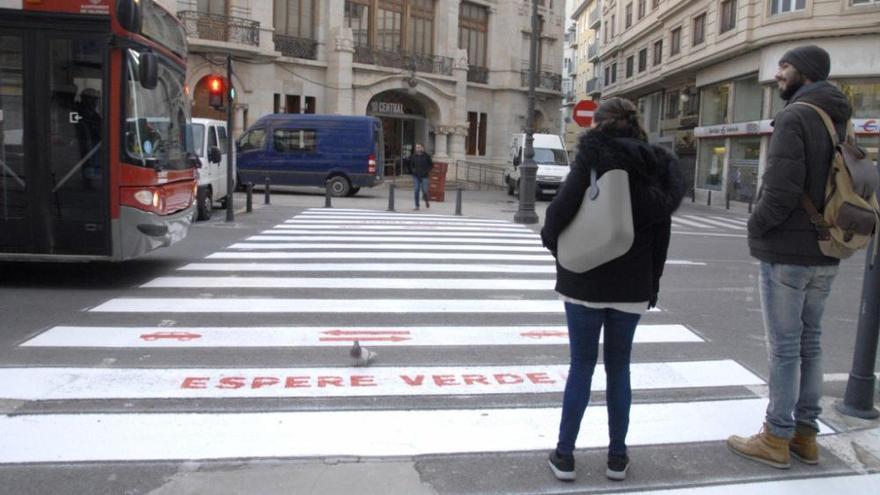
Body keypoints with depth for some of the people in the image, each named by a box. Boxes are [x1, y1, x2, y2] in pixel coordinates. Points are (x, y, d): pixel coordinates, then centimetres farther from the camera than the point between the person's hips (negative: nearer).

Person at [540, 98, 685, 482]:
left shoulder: (593, 156, -7)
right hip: (632, 287, 3)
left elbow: (563, 206, -18)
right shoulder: (656, 165, 5)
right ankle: (617, 457, 21)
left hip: (585, 282, -3)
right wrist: (652, 285, 12)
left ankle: (564, 454, 14)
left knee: (581, 366, 7)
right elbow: (661, 234, 5)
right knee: (619, 367, 14)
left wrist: (551, 238, 2)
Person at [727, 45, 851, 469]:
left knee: (784, 348, -1)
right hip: (824, 255, 8)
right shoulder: (839, 122, 13)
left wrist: (756, 228, -7)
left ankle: (776, 440, 9)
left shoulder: (795, 117, -14)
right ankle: (805, 435, 24)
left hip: (786, 254, -8)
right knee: (809, 344, 15)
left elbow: (781, 190, -22)